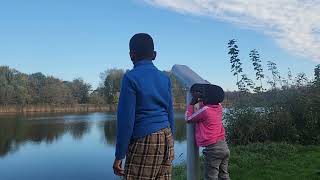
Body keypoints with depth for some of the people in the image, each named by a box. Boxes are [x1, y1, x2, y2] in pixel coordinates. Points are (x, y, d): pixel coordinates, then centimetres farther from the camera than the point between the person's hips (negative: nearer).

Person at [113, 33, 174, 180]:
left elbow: (126, 119, -11)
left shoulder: (131, 77, -8)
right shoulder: (165, 78, 10)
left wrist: (119, 156, -4)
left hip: (144, 141, -6)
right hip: (166, 139, 7)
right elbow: (170, 115, 14)